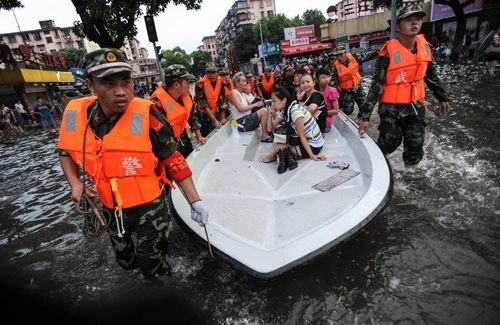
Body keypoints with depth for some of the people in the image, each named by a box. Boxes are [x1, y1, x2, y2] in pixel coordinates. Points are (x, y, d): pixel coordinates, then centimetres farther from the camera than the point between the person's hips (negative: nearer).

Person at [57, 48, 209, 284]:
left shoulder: (146, 115, -23)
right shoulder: (75, 113, -9)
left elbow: (174, 162, -18)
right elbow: (65, 150, 10)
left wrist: (195, 201, -18)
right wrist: (74, 183, -4)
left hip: (149, 208, -5)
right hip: (111, 210, 6)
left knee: (153, 268, 12)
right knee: (126, 261, 29)